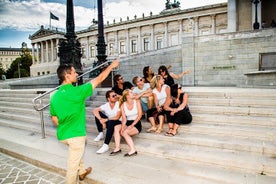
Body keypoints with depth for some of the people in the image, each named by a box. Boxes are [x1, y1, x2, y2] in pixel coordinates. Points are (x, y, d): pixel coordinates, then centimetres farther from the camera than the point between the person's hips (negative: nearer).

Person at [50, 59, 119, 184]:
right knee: (73, 164, 9)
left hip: (62, 135, 8)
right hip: (75, 134, -8)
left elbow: (54, 118, 7)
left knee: (76, 154, 32)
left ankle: (82, 172, 53)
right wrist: (111, 66, 1)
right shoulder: (77, 91, -20)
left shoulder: (55, 96, -2)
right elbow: (99, 79, -11)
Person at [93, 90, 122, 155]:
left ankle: (106, 145, -31)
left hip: (118, 123, -4)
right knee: (98, 114, -14)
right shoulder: (106, 105, -6)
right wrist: (101, 119, -32)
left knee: (111, 122, -37)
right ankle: (101, 134, -2)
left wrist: (106, 119, -24)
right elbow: (95, 110, -17)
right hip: (109, 123, 4)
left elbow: (117, 117, -24)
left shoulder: (119, 104, -17)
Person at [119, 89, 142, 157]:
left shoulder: (137, 101, 0)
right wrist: (123, 126, -24)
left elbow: (140, 115, -7)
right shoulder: (123, 105, 5)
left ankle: (133, 150, -22)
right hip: (128, 123, 3)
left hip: (136, 124, -3)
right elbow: (124, 118, -2)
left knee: (124, 132, -28)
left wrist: (132, 125, -19)